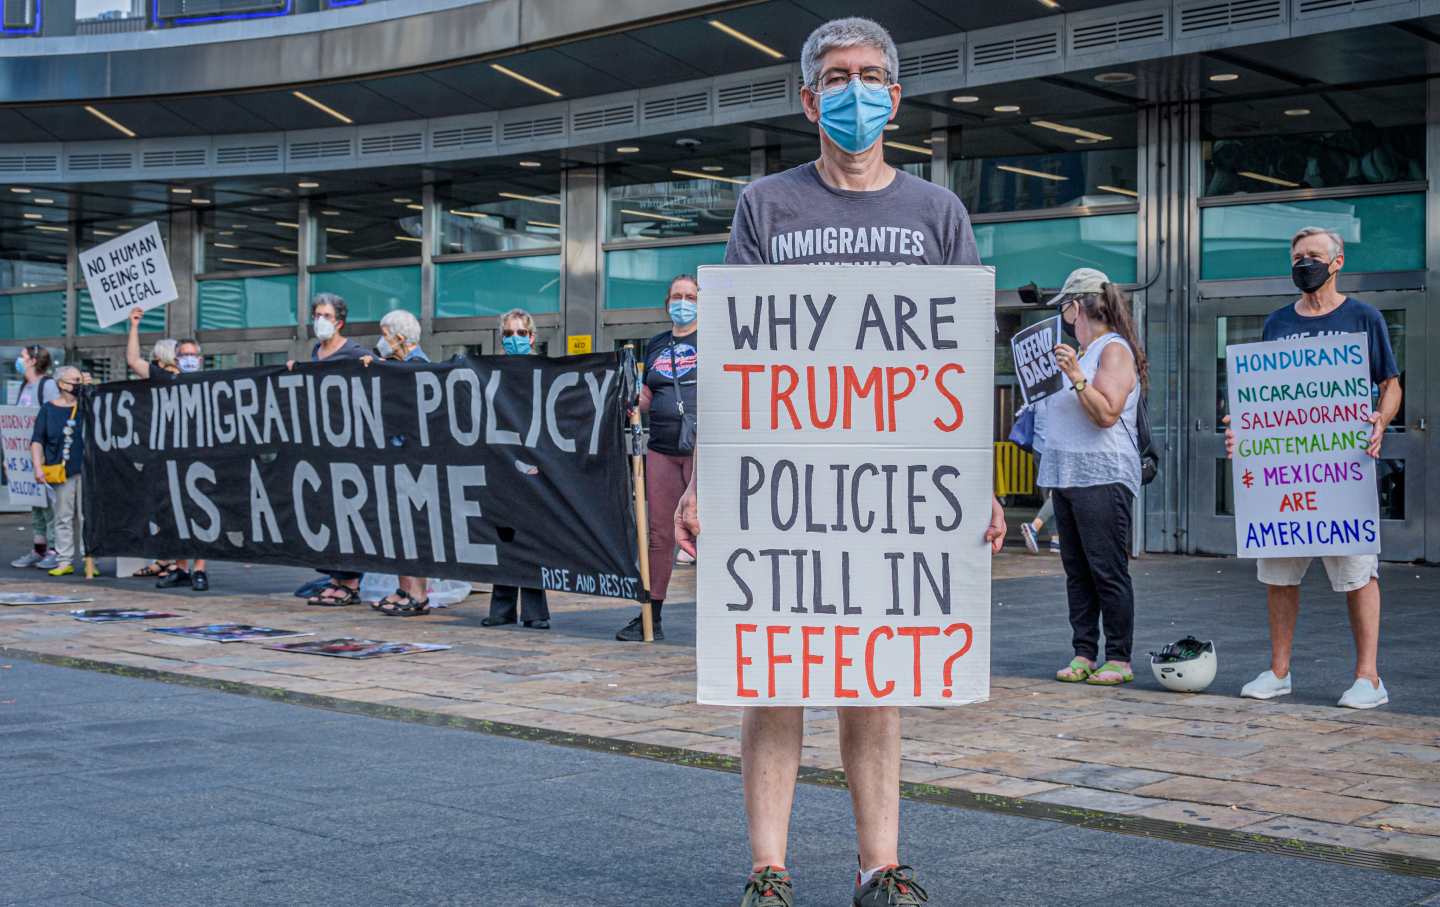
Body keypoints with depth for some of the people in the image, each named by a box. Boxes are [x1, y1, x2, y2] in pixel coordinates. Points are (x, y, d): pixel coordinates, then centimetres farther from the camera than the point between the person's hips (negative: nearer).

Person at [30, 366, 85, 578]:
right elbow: (37, 441, 3)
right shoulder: (48, 410, 7)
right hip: (60, 473, 0)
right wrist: (38, 467, -6)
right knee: (63, 517, 3)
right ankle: (65, 561, 8)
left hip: (86, 471, 0)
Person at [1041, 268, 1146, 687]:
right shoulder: (1079, 352, 21)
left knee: (1108, 570, -7)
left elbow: (1106, 413, -18)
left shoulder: (1114, 350, -7)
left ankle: (1119, 659, -4)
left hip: (1103, 477, -9)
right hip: (1068, 476, 9)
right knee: (1077, 570, 7)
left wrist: (1076, 377, -24)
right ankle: (1083, 653, 10)